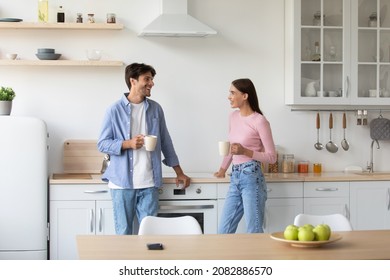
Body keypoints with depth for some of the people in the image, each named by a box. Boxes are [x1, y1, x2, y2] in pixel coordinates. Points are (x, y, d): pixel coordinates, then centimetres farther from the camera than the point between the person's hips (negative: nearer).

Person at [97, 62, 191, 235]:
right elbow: (102, 144, -2)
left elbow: (165, 142, 15)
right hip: (122, 182, -2)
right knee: (124, 233, 5)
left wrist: (179, 172, 16)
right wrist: (128, 144, -18)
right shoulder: (115, 110, -2)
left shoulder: (155, 109, 8)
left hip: (149, 183, 3)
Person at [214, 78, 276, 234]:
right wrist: (223, 169, 33)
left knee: (254, 232, -2)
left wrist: (245, 152, -20)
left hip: (251, 178, -7)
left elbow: (271, 157, -9)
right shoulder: (233, 116, 10)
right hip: (235, 178, 7)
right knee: (224, 231, 9)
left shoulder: (259, 121, -10)